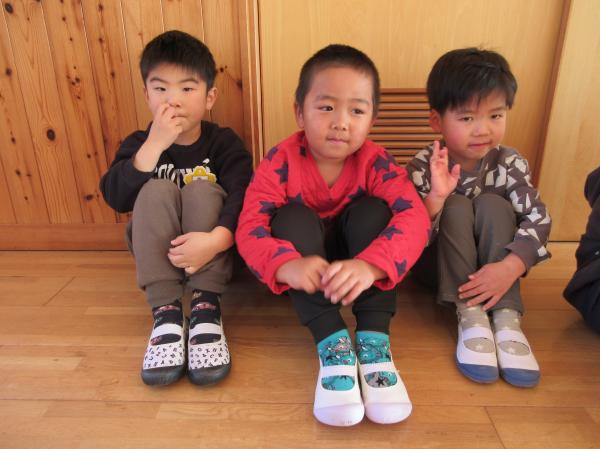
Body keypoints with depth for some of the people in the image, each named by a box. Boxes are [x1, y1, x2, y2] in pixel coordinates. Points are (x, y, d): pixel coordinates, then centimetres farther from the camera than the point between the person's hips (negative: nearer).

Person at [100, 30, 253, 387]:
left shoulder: (224, 143, -7)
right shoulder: (139, 144, -1)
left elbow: (241, 198, -24)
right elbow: (117, 199, -18)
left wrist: (215, 240, -43)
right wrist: (154, 144, -28)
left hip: (212, 249, -1)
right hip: (157, 249, 2)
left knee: (202, 188, -25)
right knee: (156, 190, -24)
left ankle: (206, 305, -30)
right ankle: (166, 310, -29)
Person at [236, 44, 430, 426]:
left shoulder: (375, 162, -16)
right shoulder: (281, 161, -18)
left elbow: (414, 217, -30)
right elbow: (250, 226, -27)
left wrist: (369, 265, -51)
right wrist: (287, 265, -50)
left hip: (353, 269, 1)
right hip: (306, 269, 0)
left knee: (372, 209, -25)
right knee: (292, 217, -28)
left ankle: (374, 339, -30)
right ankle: (333, 343, -35)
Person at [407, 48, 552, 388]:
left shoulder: (510, 164, -11)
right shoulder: (424, 167, -18)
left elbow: (538, 219, -18)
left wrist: (510, 268, -35)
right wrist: (436, 198, -44)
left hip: (490, 266, 2)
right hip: (437, 263, -1)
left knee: (492, 204, -23)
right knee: (456, 206, -26)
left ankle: (506, 318, -29)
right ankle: (470, 316, -30)